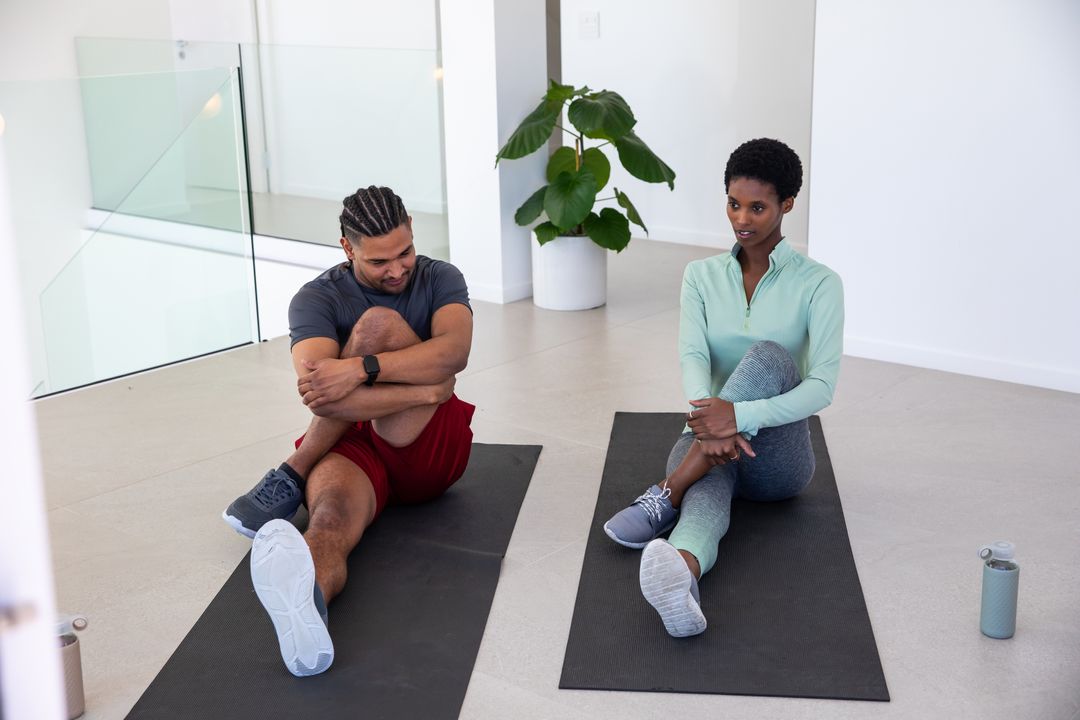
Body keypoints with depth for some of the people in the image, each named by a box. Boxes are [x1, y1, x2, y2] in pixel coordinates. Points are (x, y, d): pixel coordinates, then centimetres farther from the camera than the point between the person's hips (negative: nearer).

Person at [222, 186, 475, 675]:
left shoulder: (439, 279, 5)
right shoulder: (317, 299, 0)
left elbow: (453, 353, -18)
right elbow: (316, 391, -19)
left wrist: (363, 368, -31)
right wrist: (427, 390, -21)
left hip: (431, 449, 1)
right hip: (352, 446, 0)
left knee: (378, 323, -24)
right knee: (331, 519, -38)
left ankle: (290, 478, -20)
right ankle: (302, 604, -76)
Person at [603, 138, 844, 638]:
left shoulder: (818, 284, -4)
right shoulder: (702, 275, 6)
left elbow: (822, 386, -17)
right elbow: (692, 357, -11)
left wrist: (740, 415, -35)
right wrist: (710, 417, -35)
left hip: (777, 459, -1)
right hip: (708, 443, 2)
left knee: (768, 354, -32)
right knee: (706, 494, -37)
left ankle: (667, 496, -35)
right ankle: (680, 578, -69)